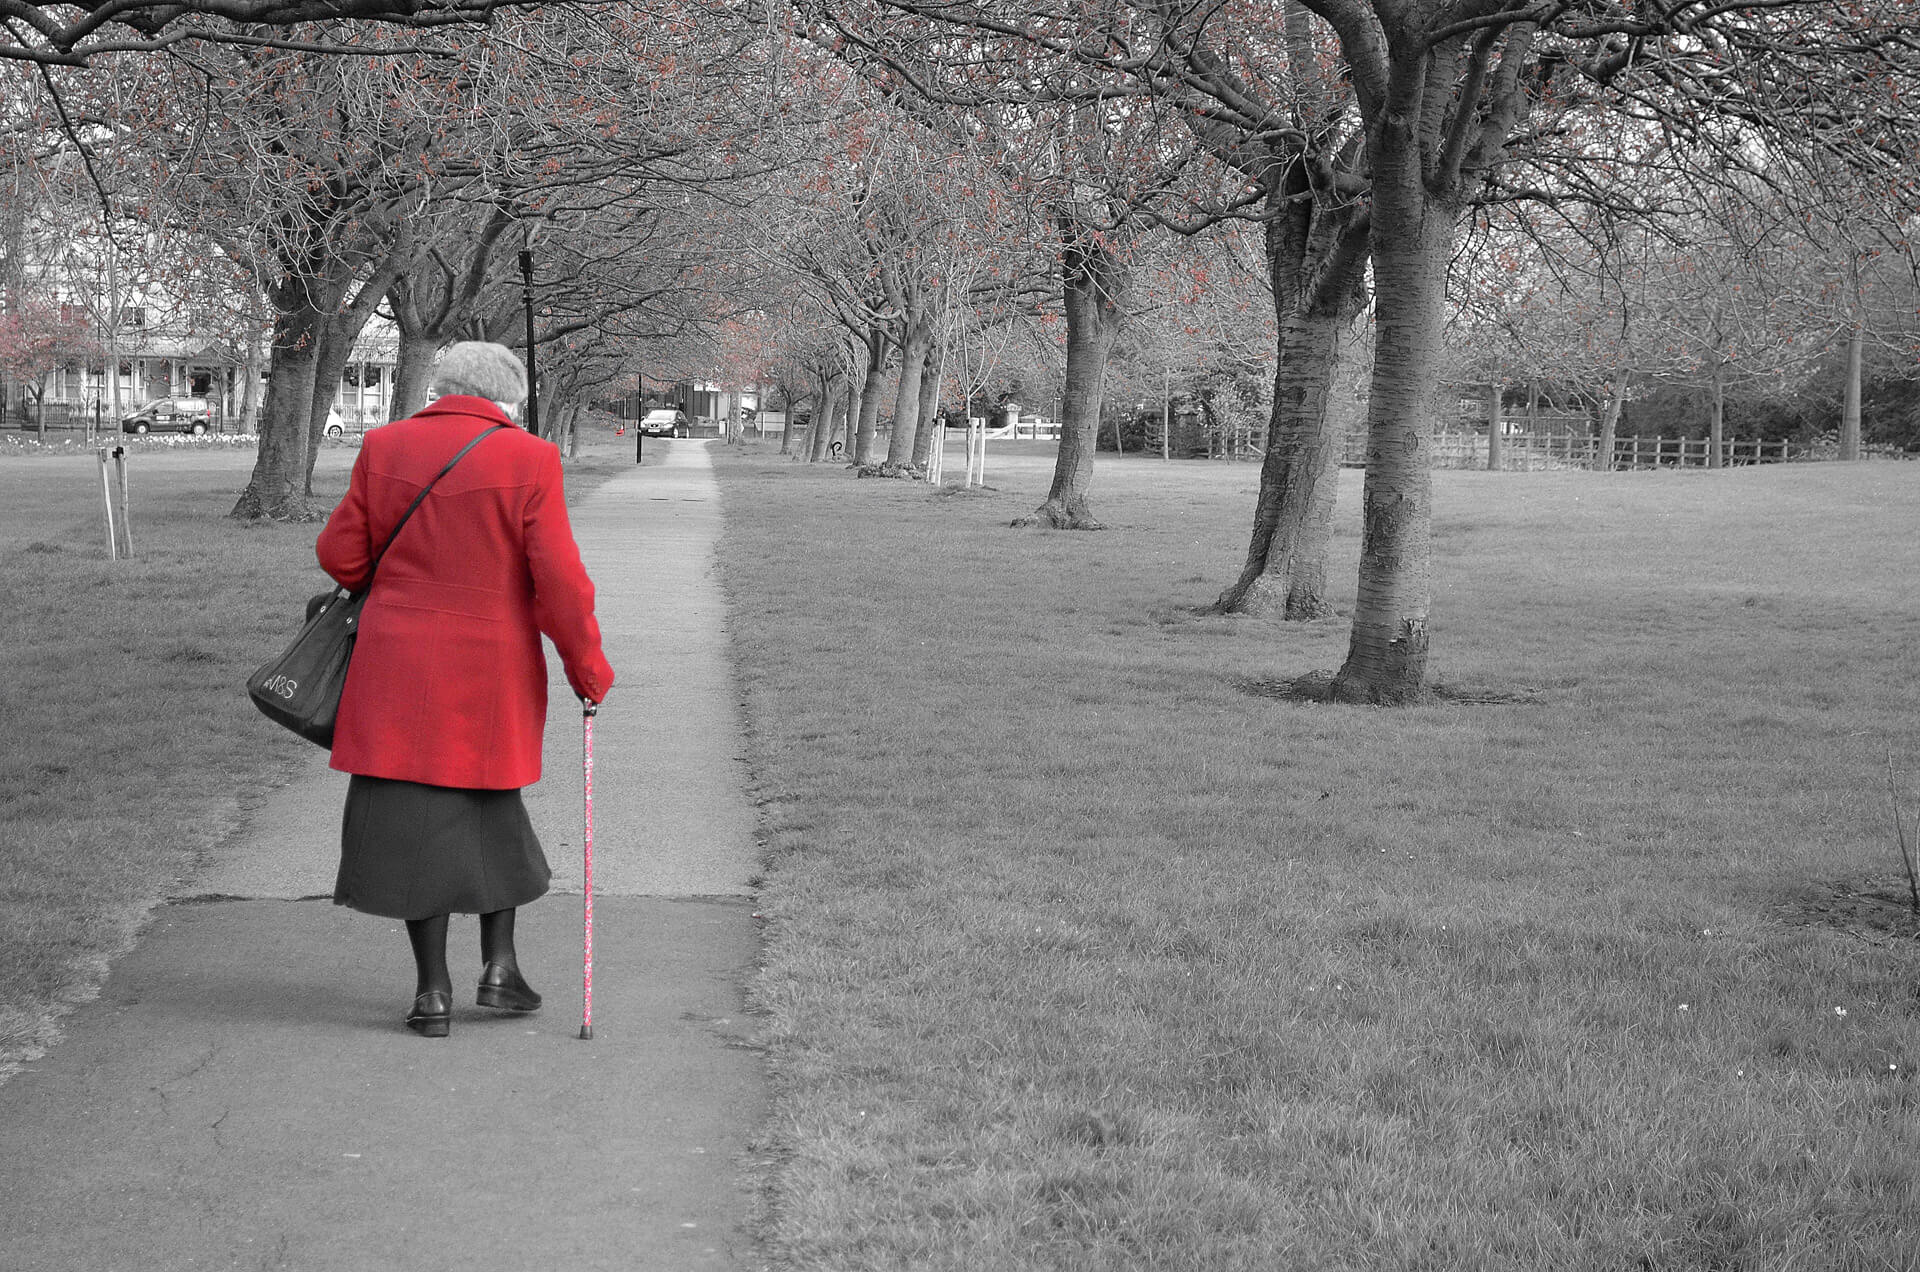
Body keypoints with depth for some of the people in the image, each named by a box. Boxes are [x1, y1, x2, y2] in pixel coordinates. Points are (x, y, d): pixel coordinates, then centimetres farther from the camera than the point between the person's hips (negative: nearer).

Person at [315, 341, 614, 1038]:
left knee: (414, 817, 5)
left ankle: (433, 991, 4)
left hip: (400, 669, 1)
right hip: (493, 672, 0)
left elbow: (341, 554, 4)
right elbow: (559, 581, -11)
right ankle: (499, 966, 16)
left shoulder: (385, 446, 0)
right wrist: (588, 668, 0)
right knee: (491, 805, 20)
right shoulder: (528, 461, -8)